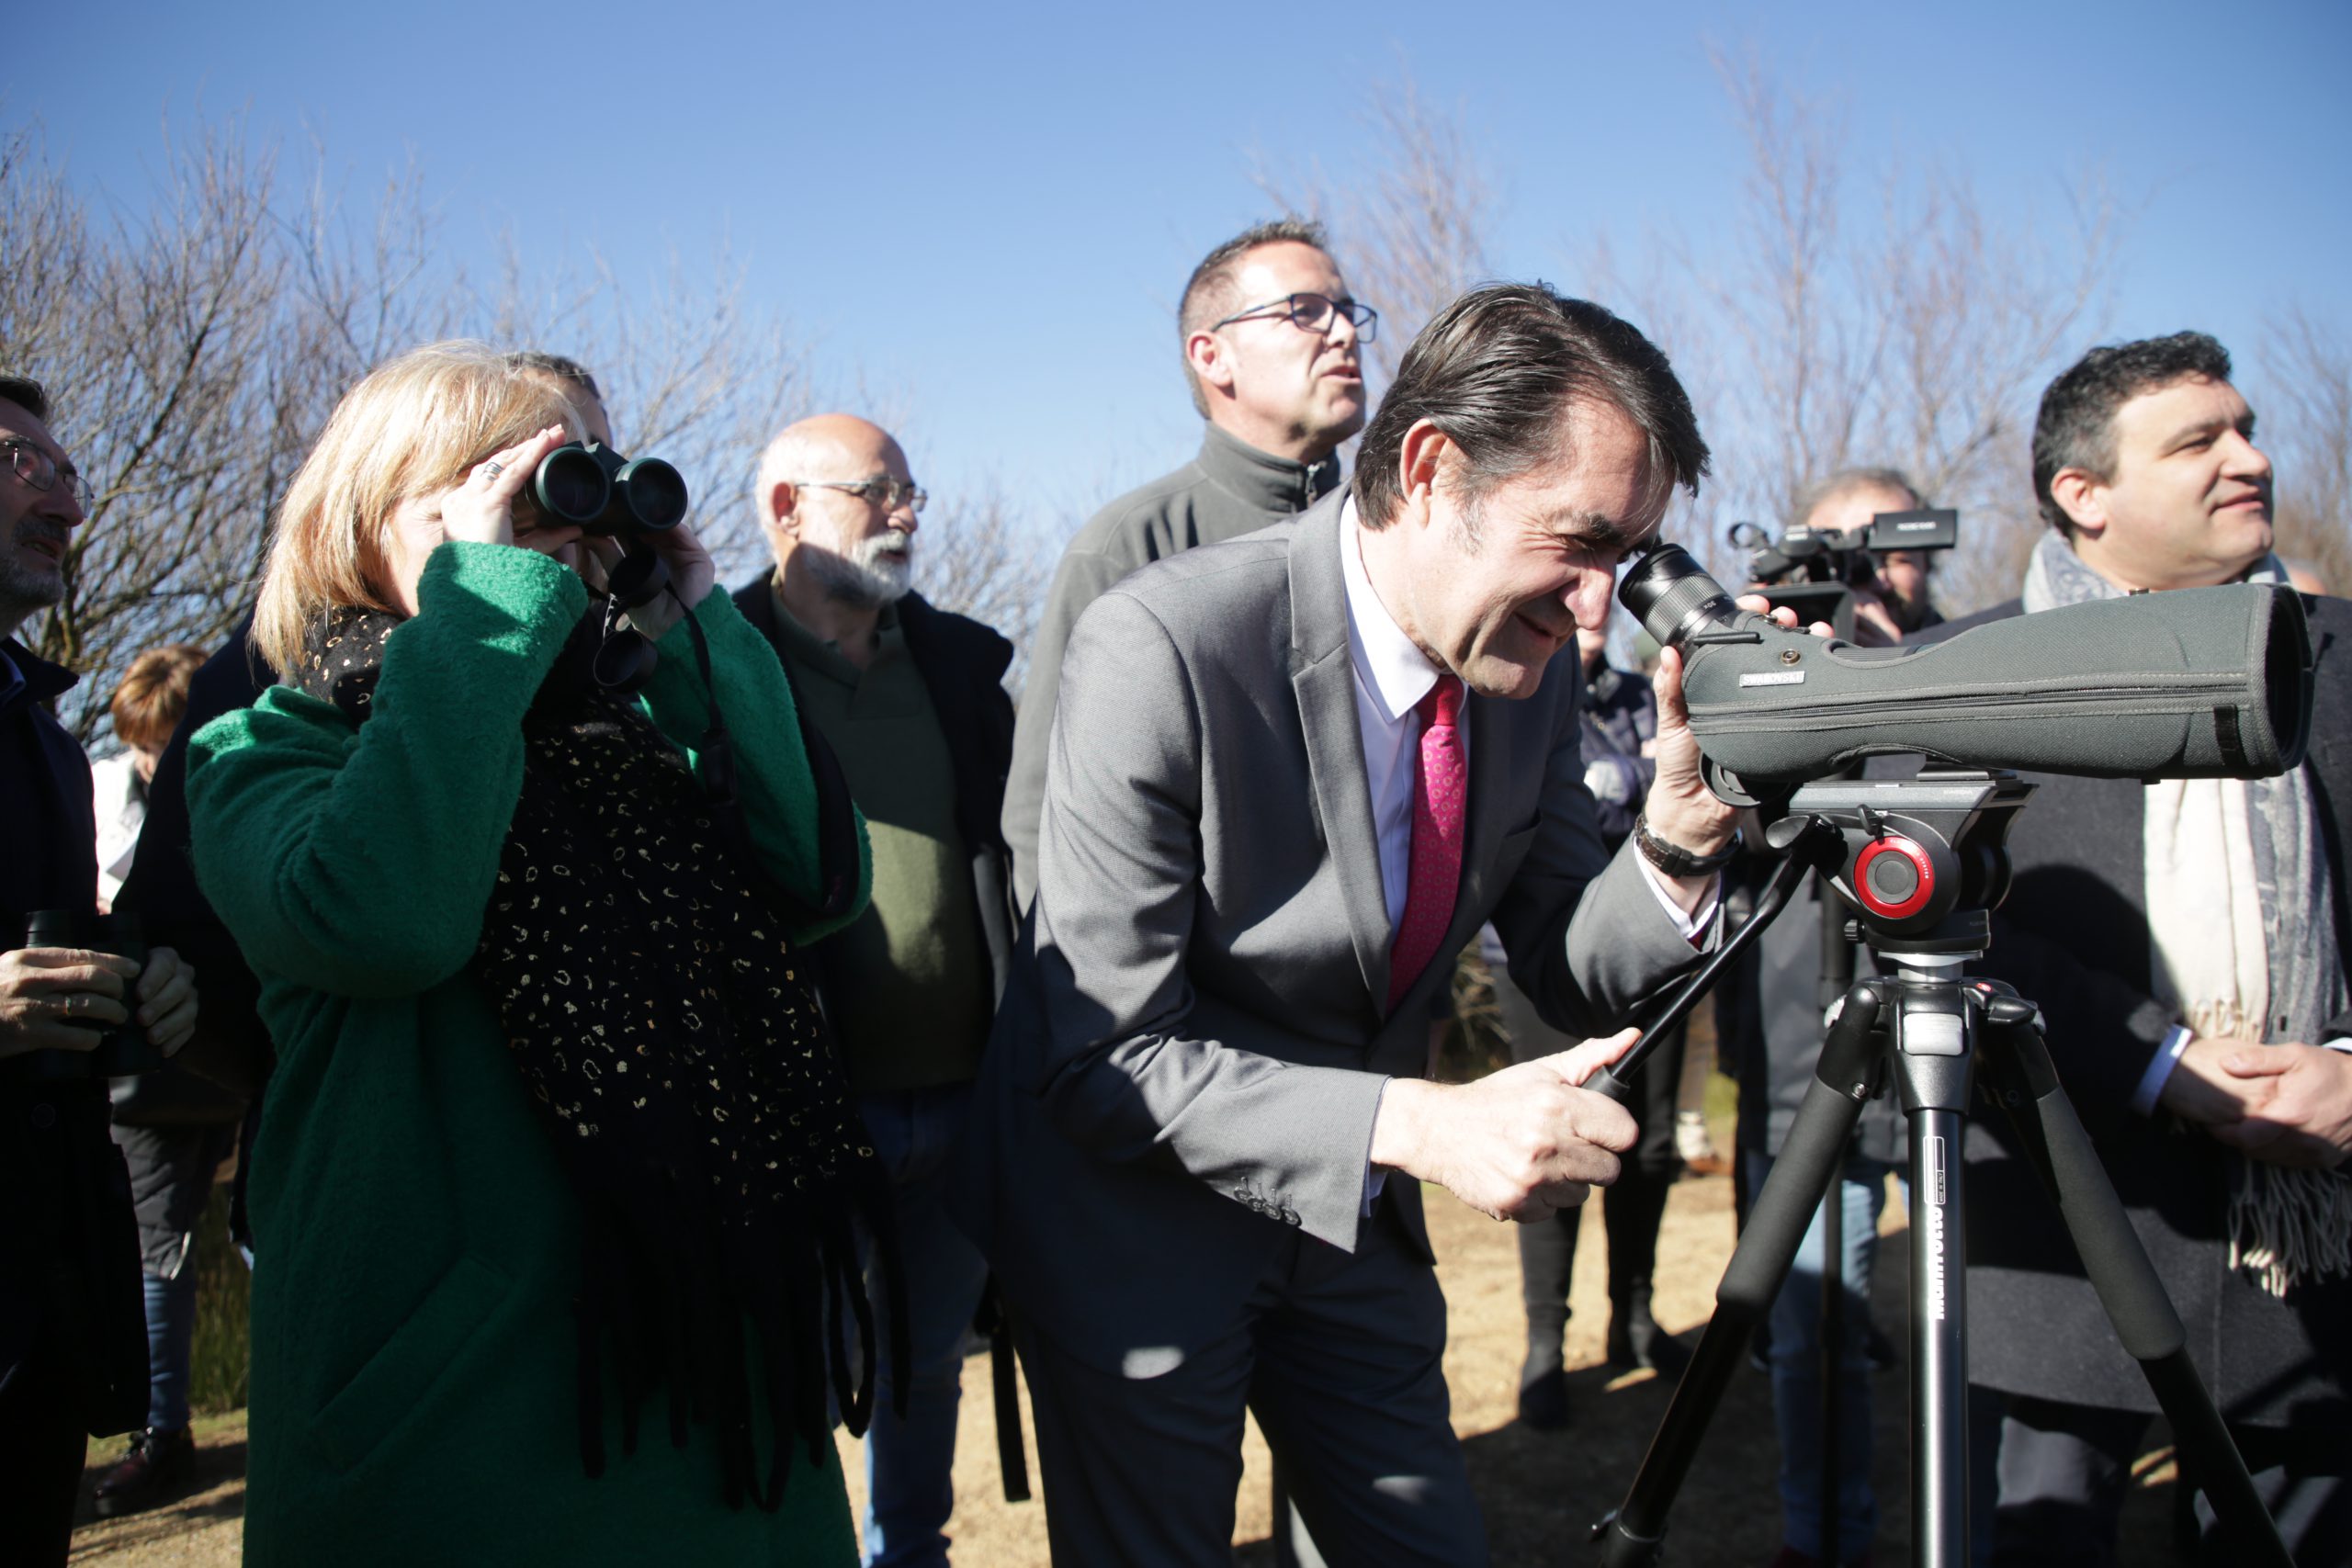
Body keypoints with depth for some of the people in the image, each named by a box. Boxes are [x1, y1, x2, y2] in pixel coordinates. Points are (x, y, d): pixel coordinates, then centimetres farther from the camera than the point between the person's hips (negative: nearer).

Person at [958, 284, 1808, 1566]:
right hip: (1134, 1222, -6)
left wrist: (1678, 840, -21)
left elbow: (1575, 979, 0)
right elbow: (1103, 1056, -27)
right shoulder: (1162, 645, -27)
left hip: (1354, 1215, 6)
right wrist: (1416, 1124, -37)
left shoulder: (1531, 664, -7)